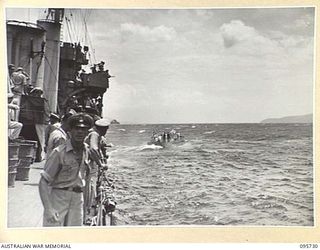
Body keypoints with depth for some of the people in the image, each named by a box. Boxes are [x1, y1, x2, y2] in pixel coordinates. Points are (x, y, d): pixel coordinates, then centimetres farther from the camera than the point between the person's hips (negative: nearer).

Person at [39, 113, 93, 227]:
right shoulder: (59, 152, -14)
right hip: (58, 197, -5)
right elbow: (44, 182, -15)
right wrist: (49, 209, -20)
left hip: (78, 199, 6)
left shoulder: (87, 151, 4)